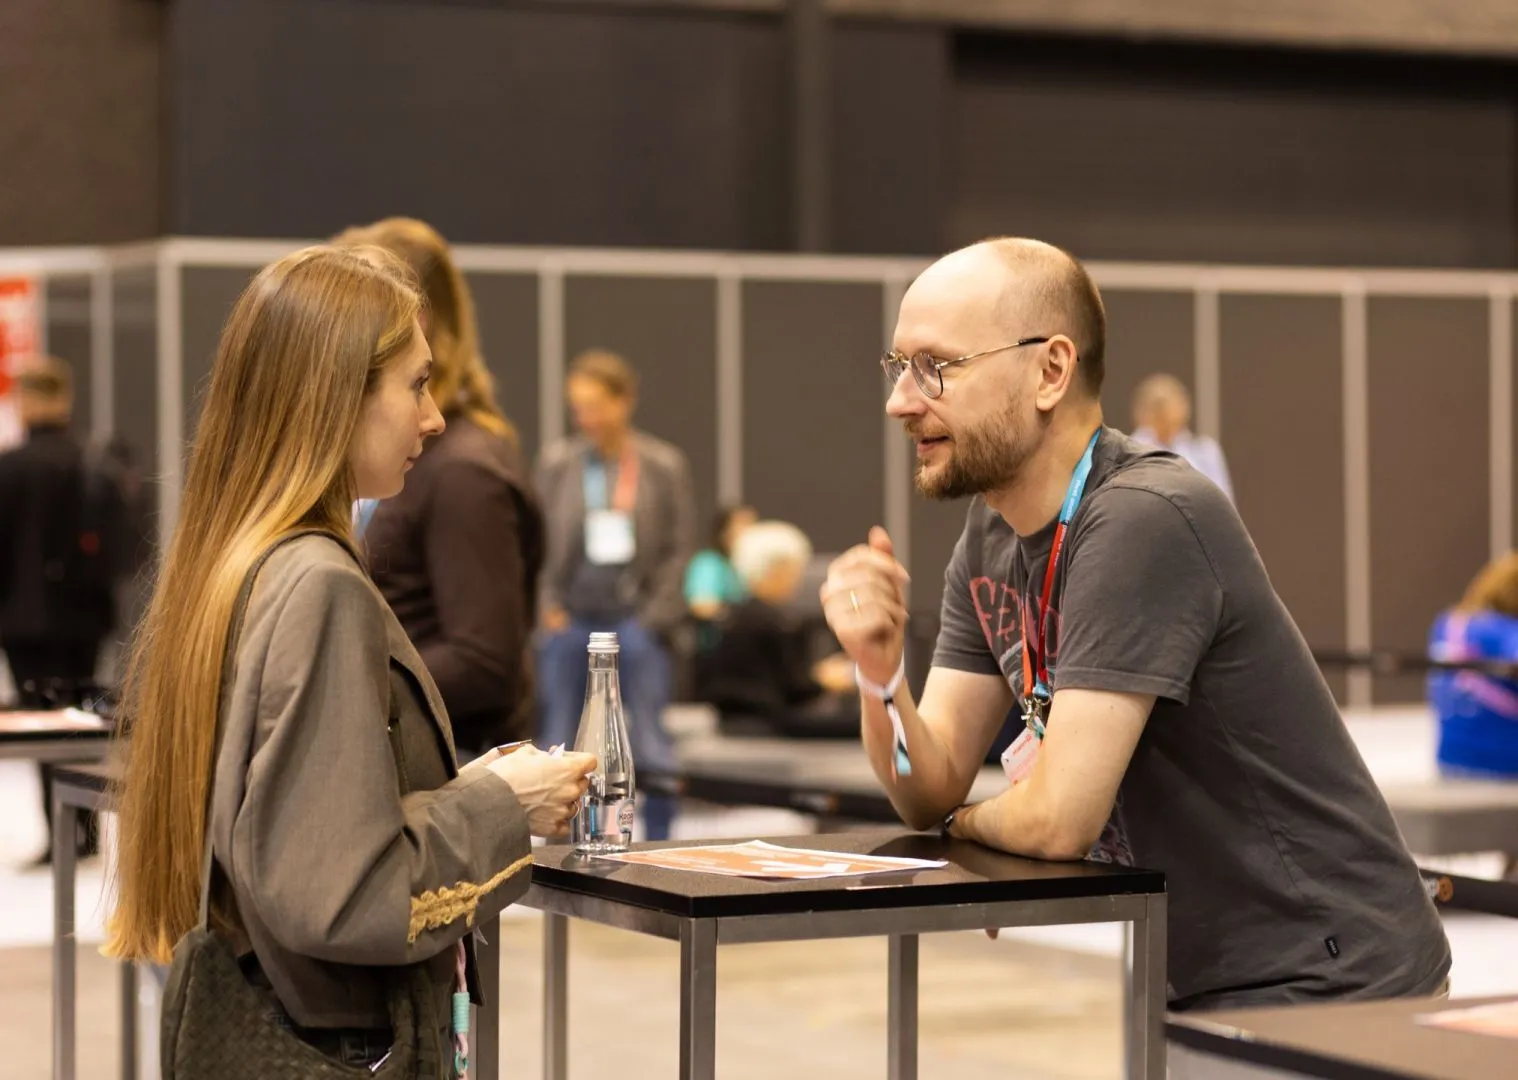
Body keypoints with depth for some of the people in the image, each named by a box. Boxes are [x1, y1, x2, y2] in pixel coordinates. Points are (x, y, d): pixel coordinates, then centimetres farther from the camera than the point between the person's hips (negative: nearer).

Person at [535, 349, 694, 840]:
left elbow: (678, 548, 2)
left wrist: (655, 617, -6)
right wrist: (549, 609, -3)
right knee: (558, 740, 4)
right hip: (572, 619, 2)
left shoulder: (664, 465, 2)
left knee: (649, 740, -1)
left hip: (636, 619, -1)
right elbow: (536, 542, 6)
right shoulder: (557, 462, 4)